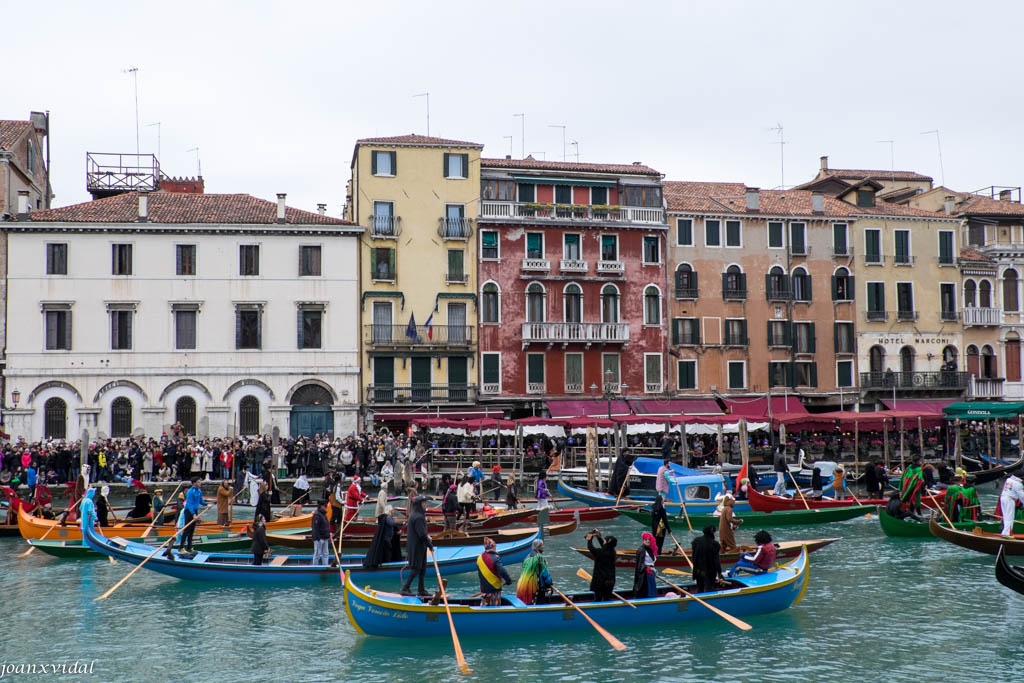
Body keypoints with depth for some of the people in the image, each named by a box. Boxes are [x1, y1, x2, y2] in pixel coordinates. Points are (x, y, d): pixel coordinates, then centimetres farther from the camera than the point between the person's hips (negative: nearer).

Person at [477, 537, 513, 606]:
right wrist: (508, 580, -8)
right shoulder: (495, 558, -16)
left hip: (484, 589, 6)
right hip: (494, 589, -6)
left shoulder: (479, 558, 4)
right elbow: (502, 571, -22)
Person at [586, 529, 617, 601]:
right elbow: (604, 547, 19)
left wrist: (589, 539, 16)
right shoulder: (613, 552, 0)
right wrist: (599, 537, 25)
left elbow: (590, 547, -2)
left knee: (598, 599, 1)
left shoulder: (599, 552, -17)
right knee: (607, 599, 11)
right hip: (610, 581, 5)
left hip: (599, 580, -5)